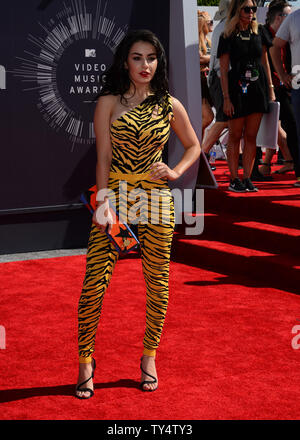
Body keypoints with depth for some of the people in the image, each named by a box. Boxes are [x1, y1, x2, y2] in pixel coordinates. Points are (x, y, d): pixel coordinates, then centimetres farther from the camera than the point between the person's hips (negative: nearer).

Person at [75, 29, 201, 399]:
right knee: (94, 282, -7)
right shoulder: (109, 102, 3)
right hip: (115, 195, -2)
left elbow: (193, 146, 19)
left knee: (157, 282, 6)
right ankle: (85, 360, 7)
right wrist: (104, 202, -13)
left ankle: (149, 355, 23)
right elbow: (103, 156, -3)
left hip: (156, 200, 2)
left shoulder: (169, 106, 7)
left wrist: (174, 172, 0)